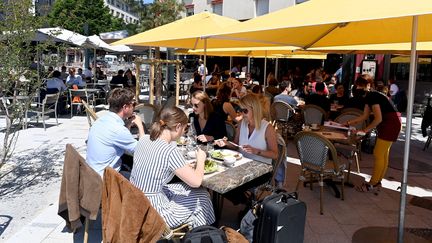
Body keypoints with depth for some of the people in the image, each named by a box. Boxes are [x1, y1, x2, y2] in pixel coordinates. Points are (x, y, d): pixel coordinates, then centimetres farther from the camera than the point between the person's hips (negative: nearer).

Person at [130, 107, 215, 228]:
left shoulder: (145, 139, -3)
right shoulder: (170, 151, -26)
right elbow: (196, 181, -18)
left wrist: (184, 166, 9)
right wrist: (200, 159, 0)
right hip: (152, 215, -7)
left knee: (186, 187, 23)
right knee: (202, 195, 12)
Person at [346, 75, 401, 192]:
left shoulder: (372, 96, -18)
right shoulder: (370, 97, 12)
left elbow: (378, 119, -20)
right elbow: (364, 116, 17)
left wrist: (365, 130, -14)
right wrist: (349, 122, 16)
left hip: (391, 124, -10)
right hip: (389, 124, 10)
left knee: (378, 154, -7)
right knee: (383, 154, 14)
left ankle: (372, 184, 1)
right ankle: (377, 181, 23)